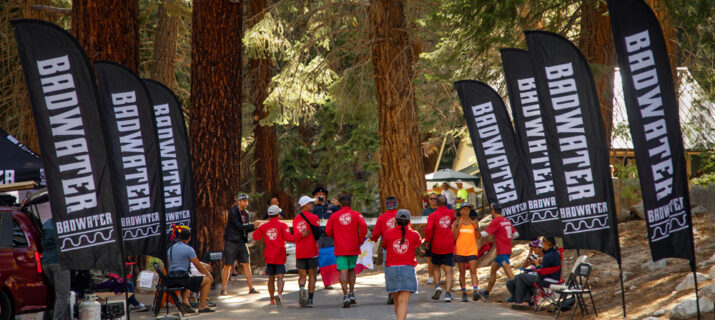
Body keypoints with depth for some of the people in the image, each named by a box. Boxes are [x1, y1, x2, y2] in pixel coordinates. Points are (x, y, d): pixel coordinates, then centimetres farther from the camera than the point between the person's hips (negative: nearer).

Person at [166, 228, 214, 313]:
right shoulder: (188, 249, -7)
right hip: (182, 278, -7)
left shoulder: (170, 249, 16)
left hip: (170, 281, 7)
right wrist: (208, 274, 15)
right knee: (207, 280, 6)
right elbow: (199, 266, -3)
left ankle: (185, 301, 21)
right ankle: (202, 306, 6)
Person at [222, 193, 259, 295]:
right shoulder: (233, 212, -11)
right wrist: (252, 225, -19)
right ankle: (223, 289, 7)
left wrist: (256, 227, -1)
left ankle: (251, 288, 2)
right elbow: (239, 226, -20)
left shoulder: (245, 213, 12)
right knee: (227, 266, -1)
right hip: (231, 242, -6)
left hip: (242, 242, 6)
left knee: (246, 264, 1)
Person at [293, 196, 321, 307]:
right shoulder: (313, 217, -5)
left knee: (302, 275, 8)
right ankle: (310, 299, 2)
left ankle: (302, 288, -23)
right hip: (312, 250, -3)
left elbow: (296, 236, 9)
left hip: (299, 252, 3)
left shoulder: (295, 219, 9)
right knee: (312, 275, 6)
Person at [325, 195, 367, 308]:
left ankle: (345, 295, -18)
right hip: (353, 248, 1)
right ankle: (351, 293, 16)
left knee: (343, 271, -5)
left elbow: (328, 231, 4)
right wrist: (361, 240, -1)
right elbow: (363, 227, -14)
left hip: (340, 248, -1)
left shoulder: (334, 216, 4)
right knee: (351, 269, 19)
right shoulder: (356, 215, 1)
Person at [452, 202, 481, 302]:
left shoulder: (474, 222, 7)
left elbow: (478, 237, 8)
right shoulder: (457, 222, 4)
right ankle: (464, 294, 13)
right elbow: (453, 236, -4)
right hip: (460, 251, 0)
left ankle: (475, 291, -24)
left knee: (473, 271, -13)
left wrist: (476, 227, -8)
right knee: (462, 273, 6)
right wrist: (459, 226, -14)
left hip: (472, 250, 0)